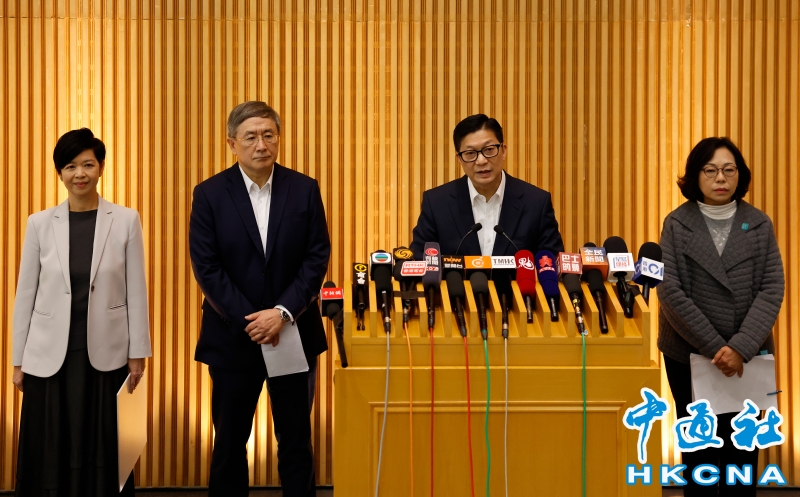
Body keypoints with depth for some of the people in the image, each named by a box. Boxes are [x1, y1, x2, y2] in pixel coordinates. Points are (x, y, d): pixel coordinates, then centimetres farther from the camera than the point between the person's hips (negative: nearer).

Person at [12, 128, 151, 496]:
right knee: (49, 457, 6)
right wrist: (18, 360, 4)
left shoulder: (126, 220, -1)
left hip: (106, 356, -1)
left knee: (103, 455, 6)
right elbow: (25, 295, 5)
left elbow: (136, 291, 2)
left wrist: (138, 353, 0)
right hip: (49, 357, 1)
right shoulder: (40, 223, 1)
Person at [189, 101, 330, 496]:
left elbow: (317, 257, -3)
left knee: (296, 441, 8)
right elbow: (206, 267, -7)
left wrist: (282, 313, -14)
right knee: (229, 442, 8)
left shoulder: (304, 189, 1)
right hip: (232, 337, -1)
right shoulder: (209, 194, -2)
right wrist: (249, 321, -14)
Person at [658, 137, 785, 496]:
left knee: (741, 451, 4)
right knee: (699, 447, 10)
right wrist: (715, 347, -16)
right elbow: (671, 292, -10)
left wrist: (740, 348, -18)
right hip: (690, 355, -1)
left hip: (747, 358, 1)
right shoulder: (677, 224, -2)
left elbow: (772, 290, -6)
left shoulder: (759, 225, 2)